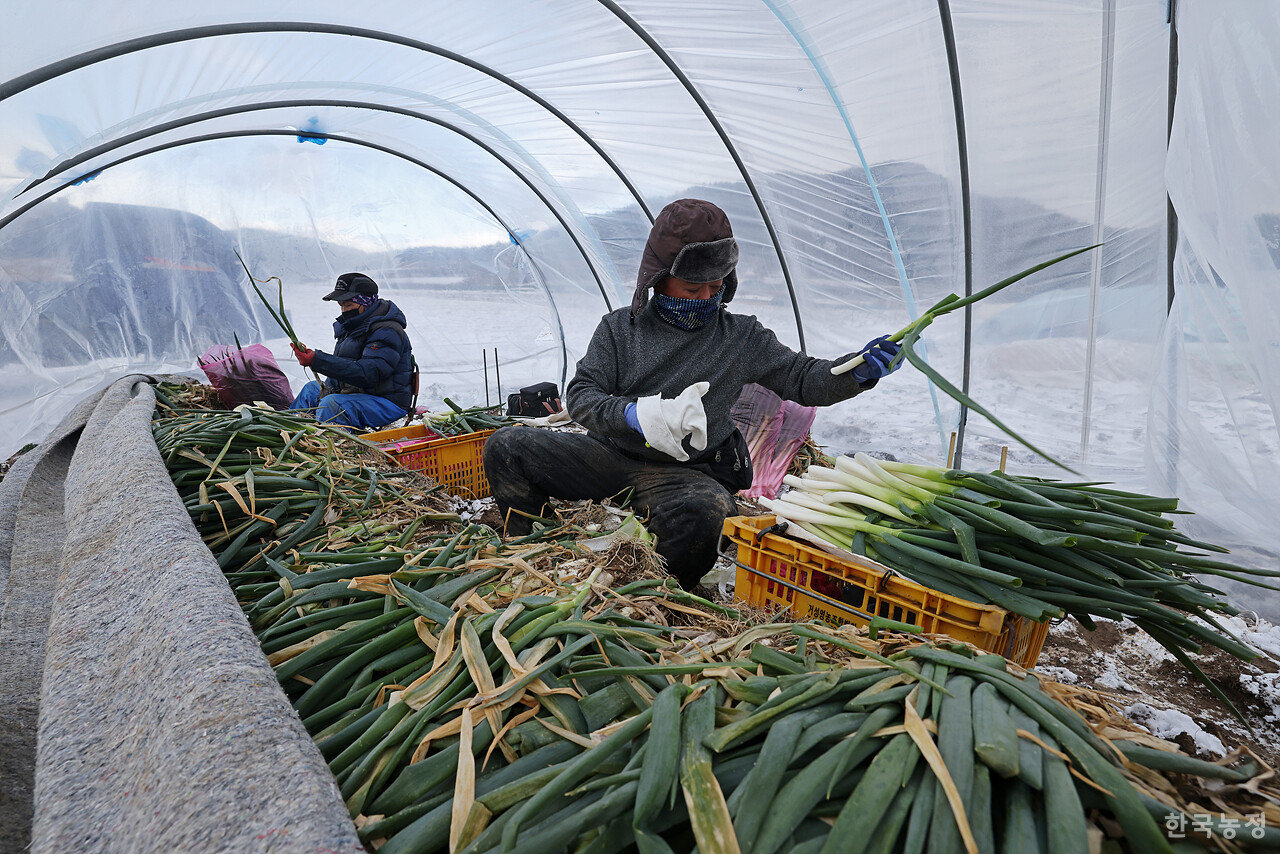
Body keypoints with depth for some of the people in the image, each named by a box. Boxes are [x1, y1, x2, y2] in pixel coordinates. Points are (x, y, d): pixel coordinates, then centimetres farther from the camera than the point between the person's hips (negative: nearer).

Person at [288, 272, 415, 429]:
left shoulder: (387, 332, -19)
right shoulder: (354, 325, 11)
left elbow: (366, 373, -32)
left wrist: (317, 360, -34)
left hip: (388, 404, -10)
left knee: (332, 404, -32)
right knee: (312, 388, 23)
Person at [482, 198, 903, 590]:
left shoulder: (742, 337, 6)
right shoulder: (619, 327, 6)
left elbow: (803, 379, 7)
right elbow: (581, 394, -2)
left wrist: (857, 371, -13)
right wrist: (636, 414, -22)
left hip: (685, 472, -1)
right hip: (610, 456, 2)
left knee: (704, 510, -38)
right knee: (507, 446, -12)